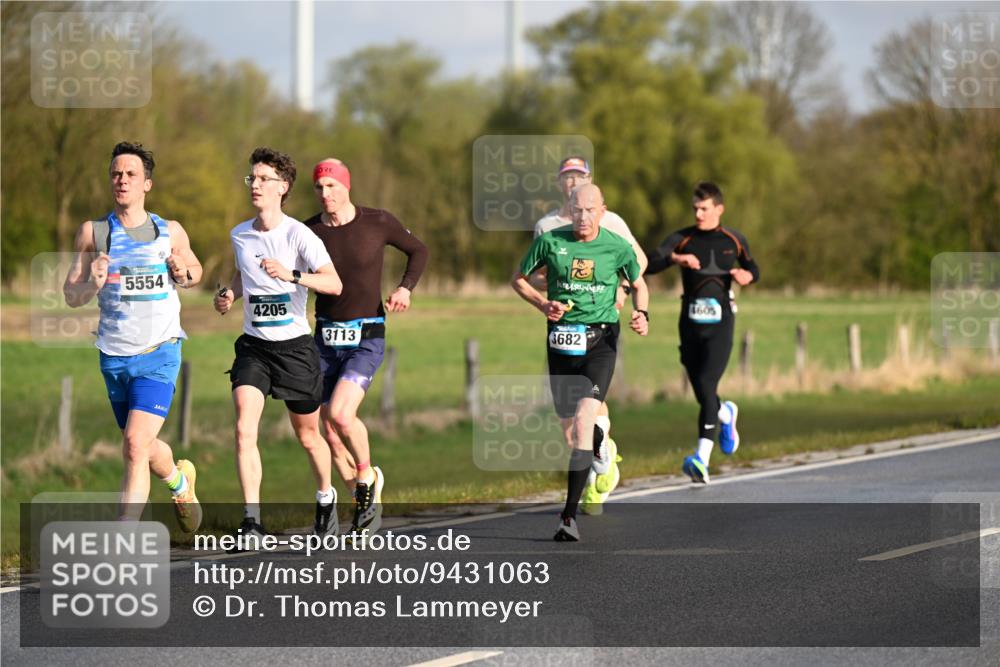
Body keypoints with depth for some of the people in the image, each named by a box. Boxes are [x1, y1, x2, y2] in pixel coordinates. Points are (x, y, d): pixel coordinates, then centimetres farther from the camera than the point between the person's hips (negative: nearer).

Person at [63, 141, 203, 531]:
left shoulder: (171, 232, 2)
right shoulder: (92, 233, 1)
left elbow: (195, 271, 21)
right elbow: (70, 297, 3)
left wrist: (184, 274, -3)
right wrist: (92, 283, -19)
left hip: (159, 354, -3)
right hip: (115, 357, 3)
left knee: (136, 445, -18)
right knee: (142, 446, 17)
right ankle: (180, 480, 50)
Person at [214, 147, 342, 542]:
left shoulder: (298, 235, -13)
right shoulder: (239, 235, 4)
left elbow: (334, 284, -22)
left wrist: (291, 275, -36)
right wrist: (230, 295, 4)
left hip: (295, 345, -3)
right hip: (253, 346, 3)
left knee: (308, 435, 12)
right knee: (244, 429, -17)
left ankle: (325, 499, 41)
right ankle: (252, 523, -19)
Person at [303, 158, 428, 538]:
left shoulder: (378, 222, -5)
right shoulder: (308, 232, 0)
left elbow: (418, 251, 10)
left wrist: (405, 288, -6)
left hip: (366, 339, -4)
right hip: (325, 339, 4)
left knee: (340, 414, -23)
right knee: (331, 432, 1)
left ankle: (368, 475, 4)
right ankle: (366, 504, 18)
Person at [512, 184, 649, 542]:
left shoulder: (618, 247, -2)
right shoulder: (550, 241, -2)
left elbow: (639, 285, 16)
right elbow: (518, 279, 11)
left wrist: (642, 315, -3)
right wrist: (543, 303, -6)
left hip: (600, 341, -3)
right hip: (562, 341, 3)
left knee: (584, 421, -18)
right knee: (567, 426, 10)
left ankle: (570, 514, -21)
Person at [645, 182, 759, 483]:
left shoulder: (734, 240, 7)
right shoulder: (682, 239, 3)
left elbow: (753, 269, 23)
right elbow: (648, 265, -10)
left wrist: (746, 276, -1)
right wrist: (674, 258, -29)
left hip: (719, 325, -2)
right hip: (690, 324, 2)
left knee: (706, 385, -19)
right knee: (703, 396, 8)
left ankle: (702, 458, -27)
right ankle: (726, 414, 46)